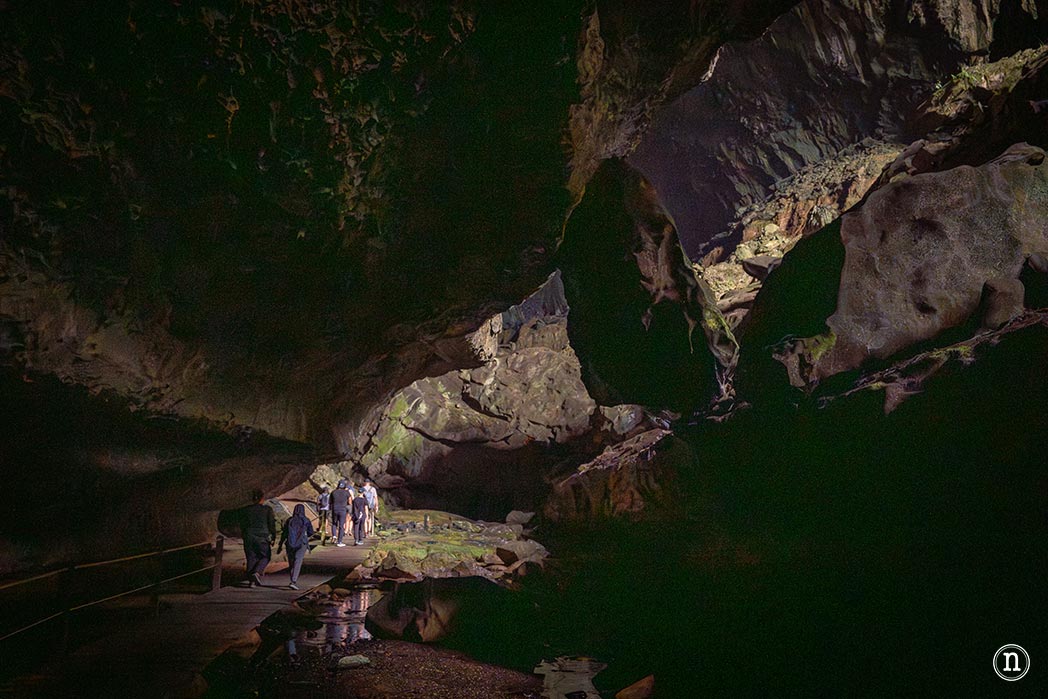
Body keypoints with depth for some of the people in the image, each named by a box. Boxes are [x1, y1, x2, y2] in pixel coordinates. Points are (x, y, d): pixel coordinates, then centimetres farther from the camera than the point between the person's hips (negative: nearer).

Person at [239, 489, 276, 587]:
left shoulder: (246, 510, 5)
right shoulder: (267, 509, -4)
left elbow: (242, 525, 9)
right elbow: (271, 524, -4)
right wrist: (273, 537, 5)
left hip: (249, 537, 3)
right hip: (262, 537, -3)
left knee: (251, 559, 11)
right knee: (265, 557, 13)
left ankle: (251, 581, 7)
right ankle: (257, 572, -10)